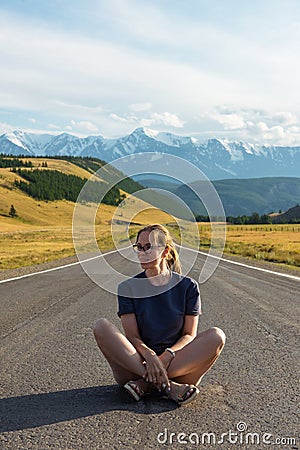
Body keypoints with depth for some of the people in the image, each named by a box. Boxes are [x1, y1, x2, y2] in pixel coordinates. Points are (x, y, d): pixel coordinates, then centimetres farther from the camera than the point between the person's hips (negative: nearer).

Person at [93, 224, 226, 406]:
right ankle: (167, 386, -30)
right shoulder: (128, 288, 3)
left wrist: (168, 354, -20)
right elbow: (132, 335, -5)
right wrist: (148, 355, -27)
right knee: (102, 326, -23)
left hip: (179, 363, 0)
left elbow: (189, 335, 0)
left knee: (216, 336, -25)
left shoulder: (188, 286, 4)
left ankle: (146, 384, -25)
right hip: (138, 362, 0)